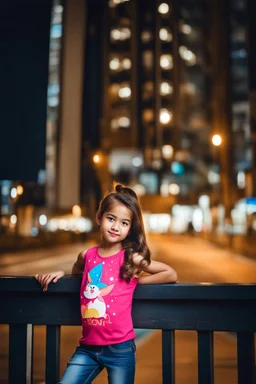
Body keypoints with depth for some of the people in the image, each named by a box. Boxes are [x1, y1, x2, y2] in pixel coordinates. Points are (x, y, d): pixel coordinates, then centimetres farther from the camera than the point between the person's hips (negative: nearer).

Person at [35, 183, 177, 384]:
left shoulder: (132, 258, -8)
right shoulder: (86, 255, 3)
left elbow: (171, 275, -7)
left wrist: (137, 280, -7)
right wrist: (60, 273, 9)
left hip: (120, 348, -3)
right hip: (87, 347, 3)